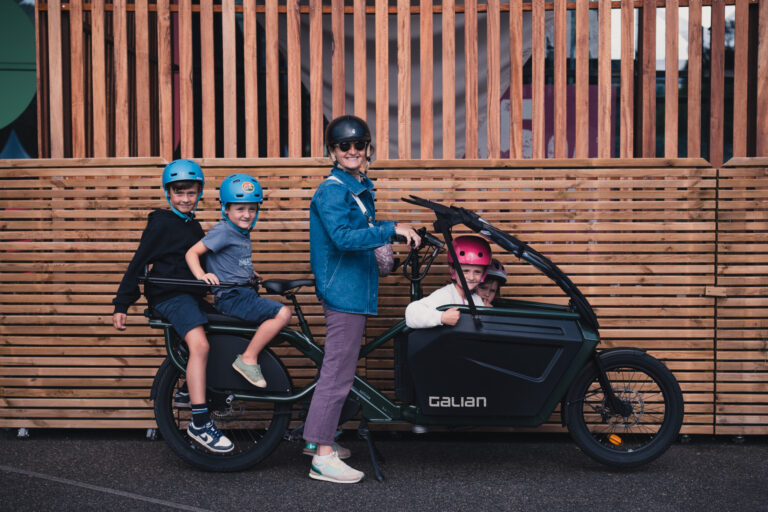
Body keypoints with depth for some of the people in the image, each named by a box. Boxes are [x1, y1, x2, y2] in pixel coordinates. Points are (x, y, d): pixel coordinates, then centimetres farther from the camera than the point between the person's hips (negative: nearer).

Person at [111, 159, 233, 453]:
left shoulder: (193, 226, 19)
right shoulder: (162, 223, -3)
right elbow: (139, 262, -5)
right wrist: (122, 304, -8)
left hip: (191, 295, 9)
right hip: (168, 296, -9)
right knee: (199, 344, -27)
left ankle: (188, 393, 19)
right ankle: (200, 423, -28)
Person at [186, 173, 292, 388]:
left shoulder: (243, 233, 16)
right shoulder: (222, 231, -10)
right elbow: (192, 252, -13)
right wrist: (201, 275, -26)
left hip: (245, 294, 9)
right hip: (230, 296, -9)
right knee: (282, 313, -22)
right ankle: (248, 359, -13)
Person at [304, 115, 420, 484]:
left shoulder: (360, 188, 17)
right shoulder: (332, 190, -14)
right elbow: (344, 237, -28)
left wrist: (380, 239, 11)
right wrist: (392, 229, -27)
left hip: (355, 290, 10)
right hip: (343, 291, -10)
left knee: (339, 370, 17)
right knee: (337, 373, -7)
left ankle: (318, 438, 29)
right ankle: (323, 458, -1)